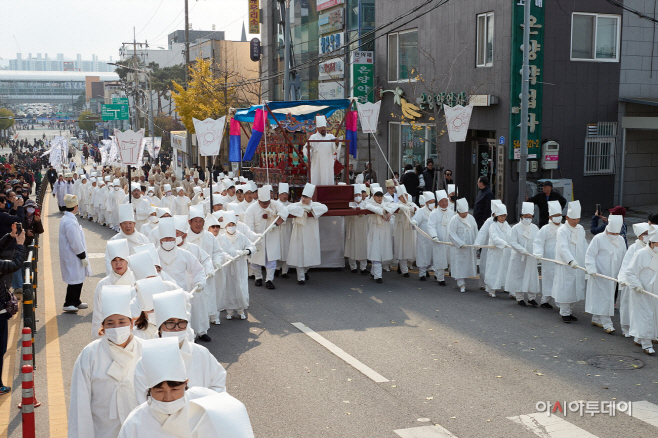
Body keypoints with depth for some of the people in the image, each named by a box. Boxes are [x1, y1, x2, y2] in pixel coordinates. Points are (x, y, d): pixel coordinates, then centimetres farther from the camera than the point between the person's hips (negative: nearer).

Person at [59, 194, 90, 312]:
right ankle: (69, 304, 4)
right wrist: (83, 257, -14)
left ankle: (75, 302, 27)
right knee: (74, 280, -3)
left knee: (78, 280, 17)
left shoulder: (65, 219, 11)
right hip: (72, 257, -10)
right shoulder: (70, 222, -23)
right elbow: (75, 242, -22)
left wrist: (83, 256, 20)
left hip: (70, 256, 10)